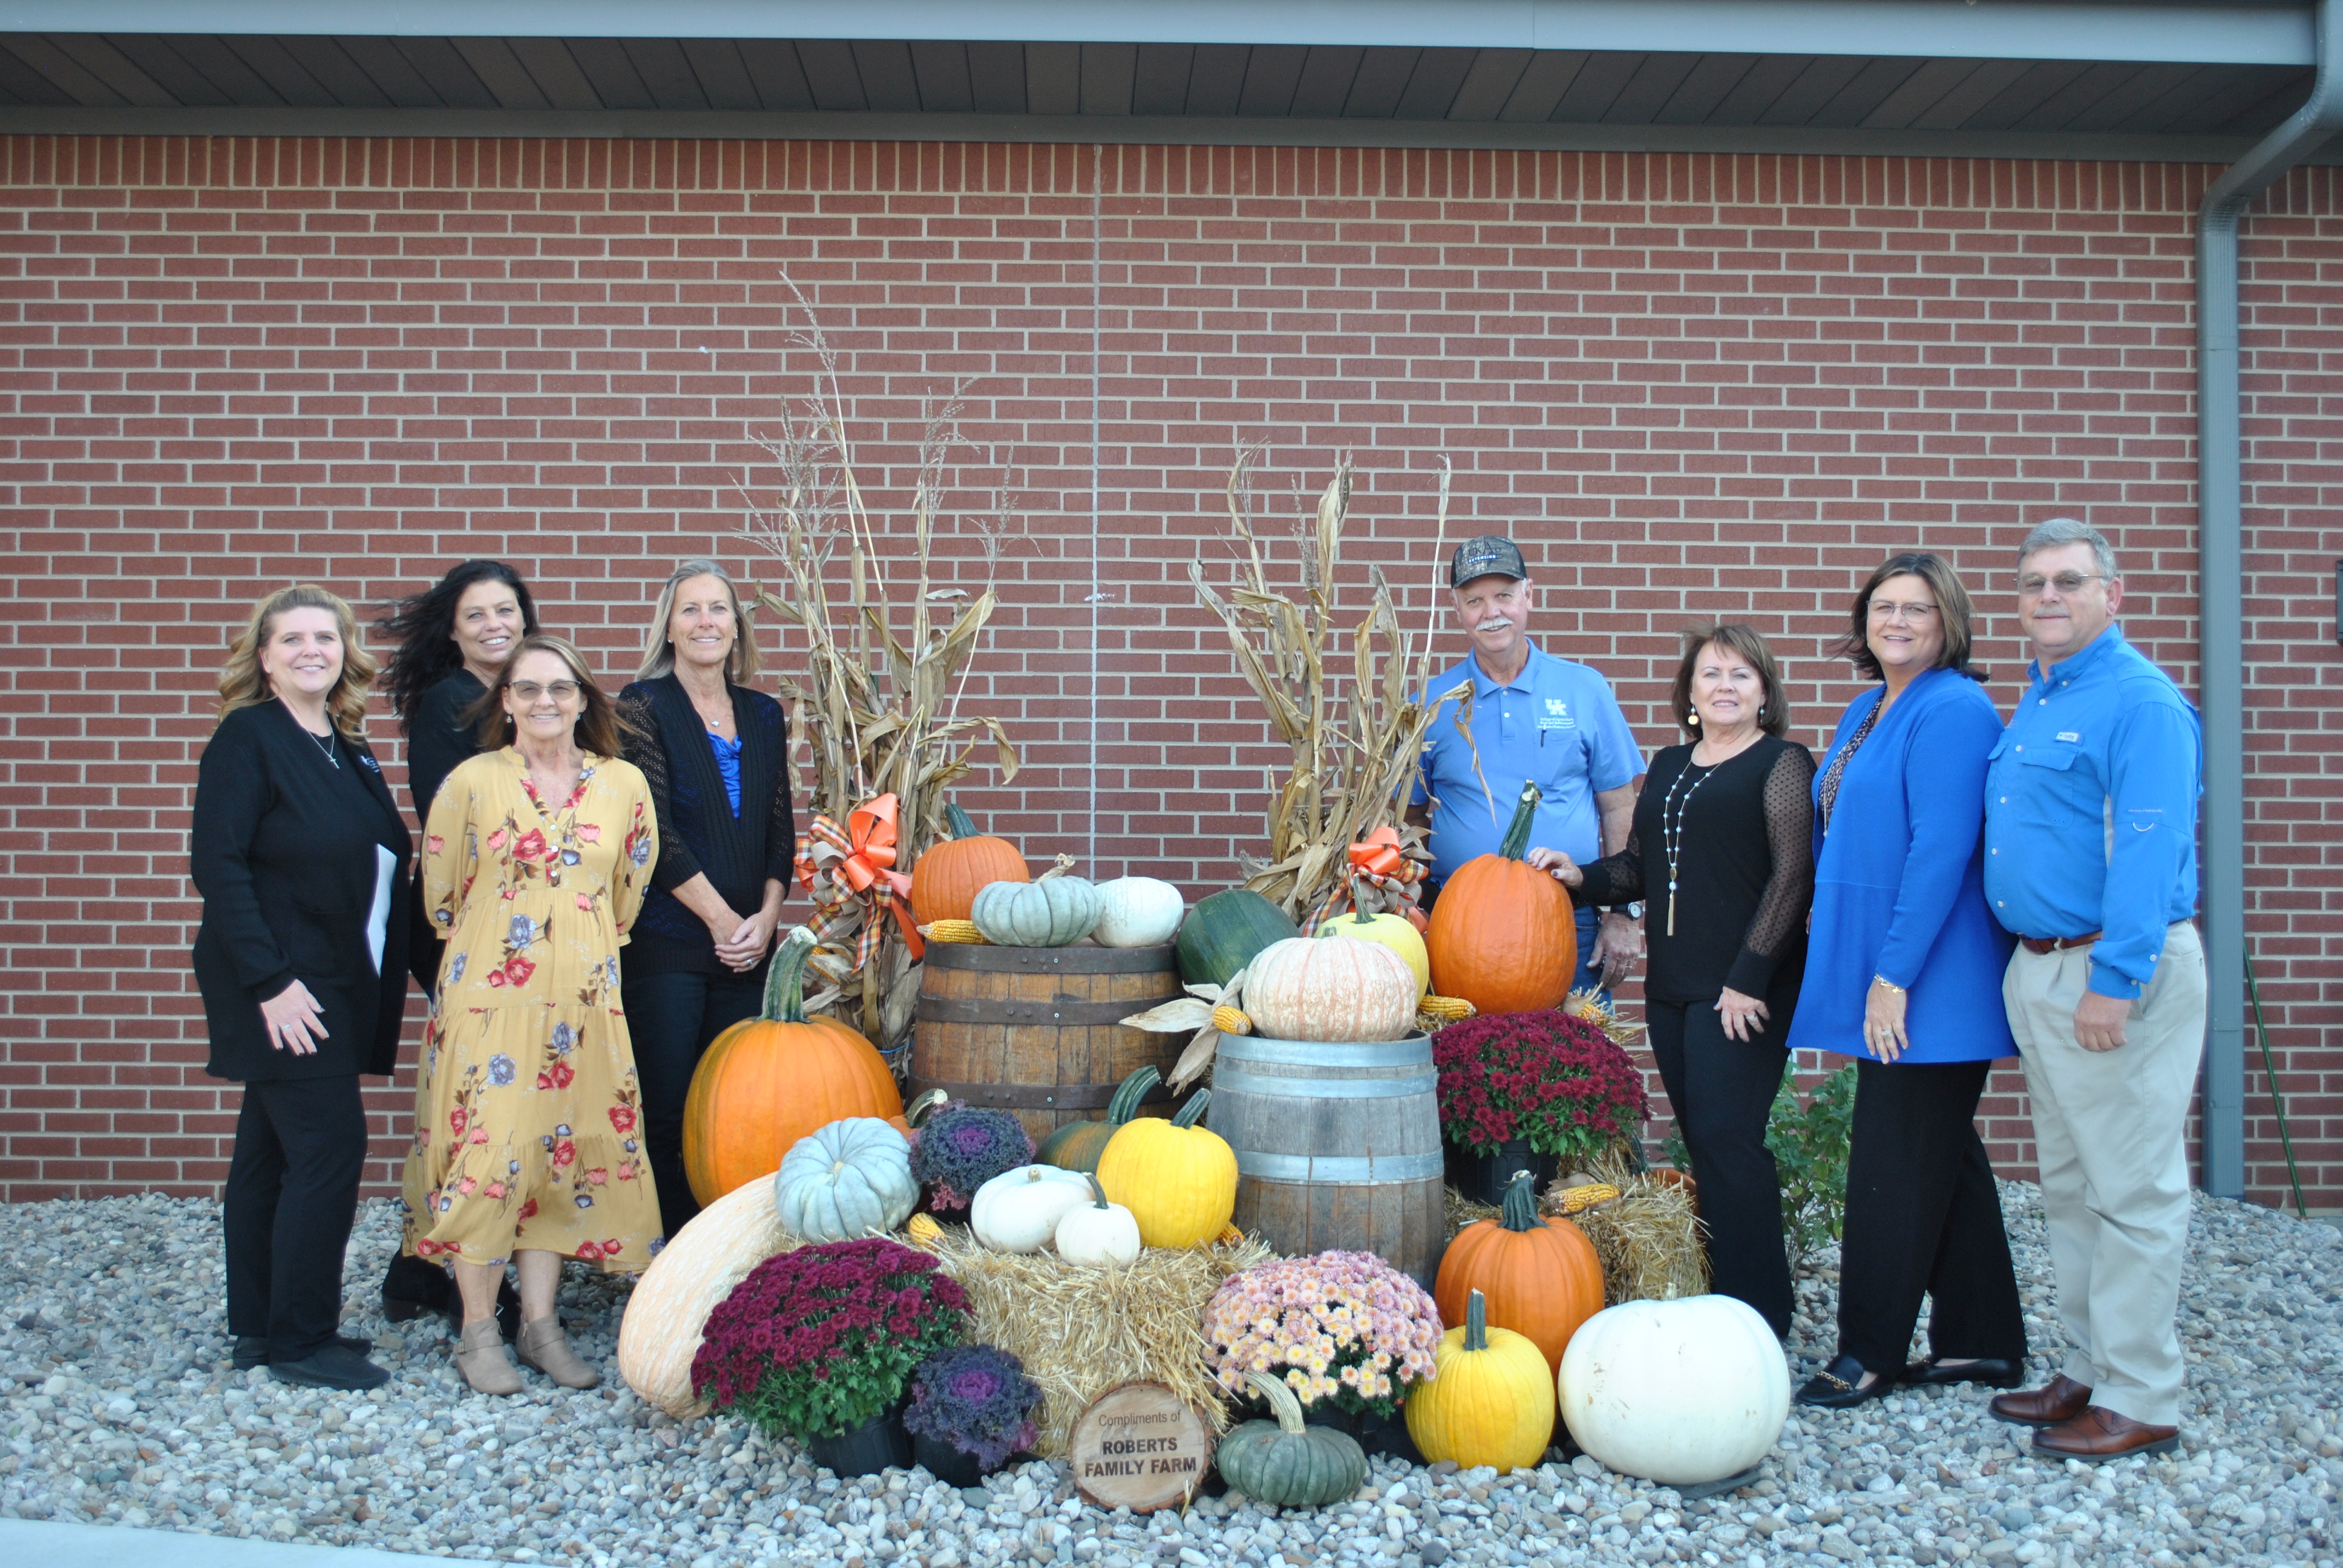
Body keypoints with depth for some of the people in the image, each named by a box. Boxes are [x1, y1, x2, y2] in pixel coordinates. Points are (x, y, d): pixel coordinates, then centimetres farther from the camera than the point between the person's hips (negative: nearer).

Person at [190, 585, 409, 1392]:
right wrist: (271, 980, -20)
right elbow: (217, 865, -16)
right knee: (330, 1143, -8)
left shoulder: (348, 751, 13)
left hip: (335, 986, 8)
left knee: (275, 1151, 14)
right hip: (283, 988, -8)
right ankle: (299, 1338, 2)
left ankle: (261, 1326, 22)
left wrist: (390, 979, 8)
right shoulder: (248, 737, -9)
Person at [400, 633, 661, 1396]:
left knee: (565, 1149, 6)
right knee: (485, 1148, -3)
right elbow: (440, 889, 8)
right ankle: (478, 1332, 8)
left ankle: (540, 1323, 17)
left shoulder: (624, 784, 4)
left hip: (583, 996, 3)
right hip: (489, 991, -3)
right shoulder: (471, 781, -3)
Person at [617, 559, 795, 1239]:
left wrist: (766, 917, -2)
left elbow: (780, 829, 12)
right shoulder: (645, 706, -1)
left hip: (746, 945, 4)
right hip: (666, 944, -4)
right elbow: (655, 832, -9)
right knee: (665, 1110, -3)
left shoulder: (764, 715, 14)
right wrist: (722, 920, -10)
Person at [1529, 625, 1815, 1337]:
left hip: (1744, 988, -6)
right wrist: (1582, 877, 2)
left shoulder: (1782, 764, -3)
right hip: (1671, 986, 7)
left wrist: (1750, 977, -16)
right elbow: (1641, 866, 22)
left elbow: (1793, 876, -10)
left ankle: (1756, 1313, -1)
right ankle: (1719, 1299, 17)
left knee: (1728, 1138, -9)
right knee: (1703, 1140, 9)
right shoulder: (1668, 766, 18)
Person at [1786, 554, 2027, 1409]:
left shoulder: (1953, 711, -15)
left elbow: (1943, 849, -21)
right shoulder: (1866, 712, 15)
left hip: (1930, 985, -9)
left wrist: (1893, 974, -21)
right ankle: (1984, 1344, 25)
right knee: (1941, 1152, 14)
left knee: (1897, 1162, -2)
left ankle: (1870, 1354, 9)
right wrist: (1858, 966, 16)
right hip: (1882, 976, 9)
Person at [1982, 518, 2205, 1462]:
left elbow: (2149, 852, -21)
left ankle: (2140, 1401, 6)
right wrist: (2038, 973, 17)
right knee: (2070, 1188, 15)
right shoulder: (2035, 701, 16)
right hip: (2037, 969, 10)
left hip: (2117, 970, -9)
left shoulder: (2140, 702, -13)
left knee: (2132, 1191, -2)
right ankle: (2091, 1371, 26)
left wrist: (2113, 984, -24)